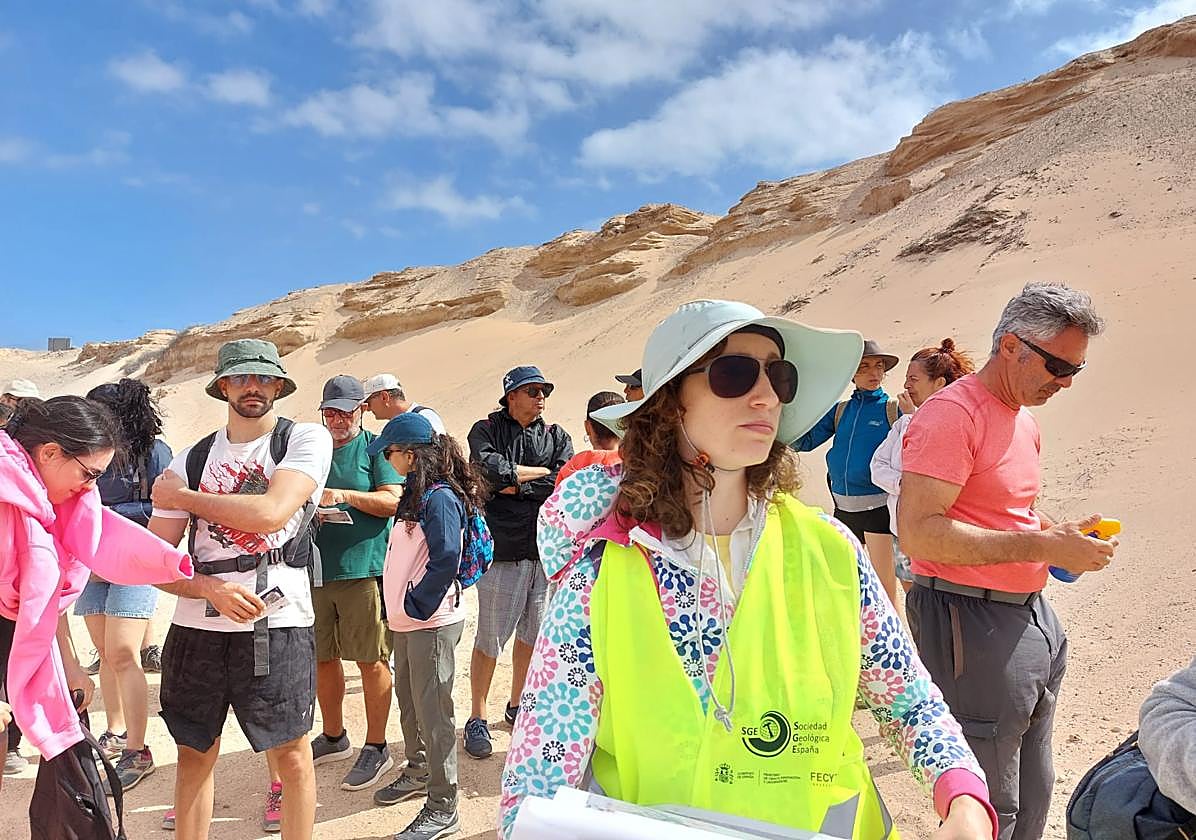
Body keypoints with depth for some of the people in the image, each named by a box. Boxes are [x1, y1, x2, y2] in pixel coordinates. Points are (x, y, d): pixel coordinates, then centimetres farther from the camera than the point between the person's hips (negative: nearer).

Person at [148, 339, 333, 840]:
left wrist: (182, 496, -5)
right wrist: (210, 588, -13)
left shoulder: (306, 440, -3)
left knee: (291, 754, 7)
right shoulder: (190, 461, 7)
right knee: (195, 755, 15)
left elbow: (271, 513, -19)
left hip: (278, 623, -3)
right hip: (196, 627, 4)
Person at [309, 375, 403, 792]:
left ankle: (376, 748, 13)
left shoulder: (375, 448, 0)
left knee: (371, 660, 0)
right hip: (316, 569, 6)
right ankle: (334, 737, 33)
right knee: (322, 658, 15)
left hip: (363, 568, -5)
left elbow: (393, 501, -9)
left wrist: (344, 496, -18)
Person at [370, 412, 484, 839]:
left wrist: (416, 605, -17)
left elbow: (445, 560, -24)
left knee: (432, 710, -2)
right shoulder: (416, 493, 11)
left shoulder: (441, 497, -18)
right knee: (408, 700, 22)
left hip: (431, 622, -10)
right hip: (407, 620, 10)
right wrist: (396, 604, 14)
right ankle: (418, 771, 41)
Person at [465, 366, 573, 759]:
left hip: (548, 547, 4)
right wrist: (540, 472, -7)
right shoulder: (486, 430, 2)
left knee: (532, 632, 14)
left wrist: (516, 486, -10)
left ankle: (516, 705, 33)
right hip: (502, 548, -4)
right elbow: (491, 470, -18)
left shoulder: (556, 436, 10)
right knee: (490, 638, 1)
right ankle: (477, 719, 16)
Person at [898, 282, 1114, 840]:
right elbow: (917, 532, -27)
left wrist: (1057, 532, 5)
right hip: (971, 622, -9)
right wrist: (1040, 545, -25)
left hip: (1031, 616, 9)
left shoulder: (1024, 419, 14)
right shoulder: (951, 414, -17)